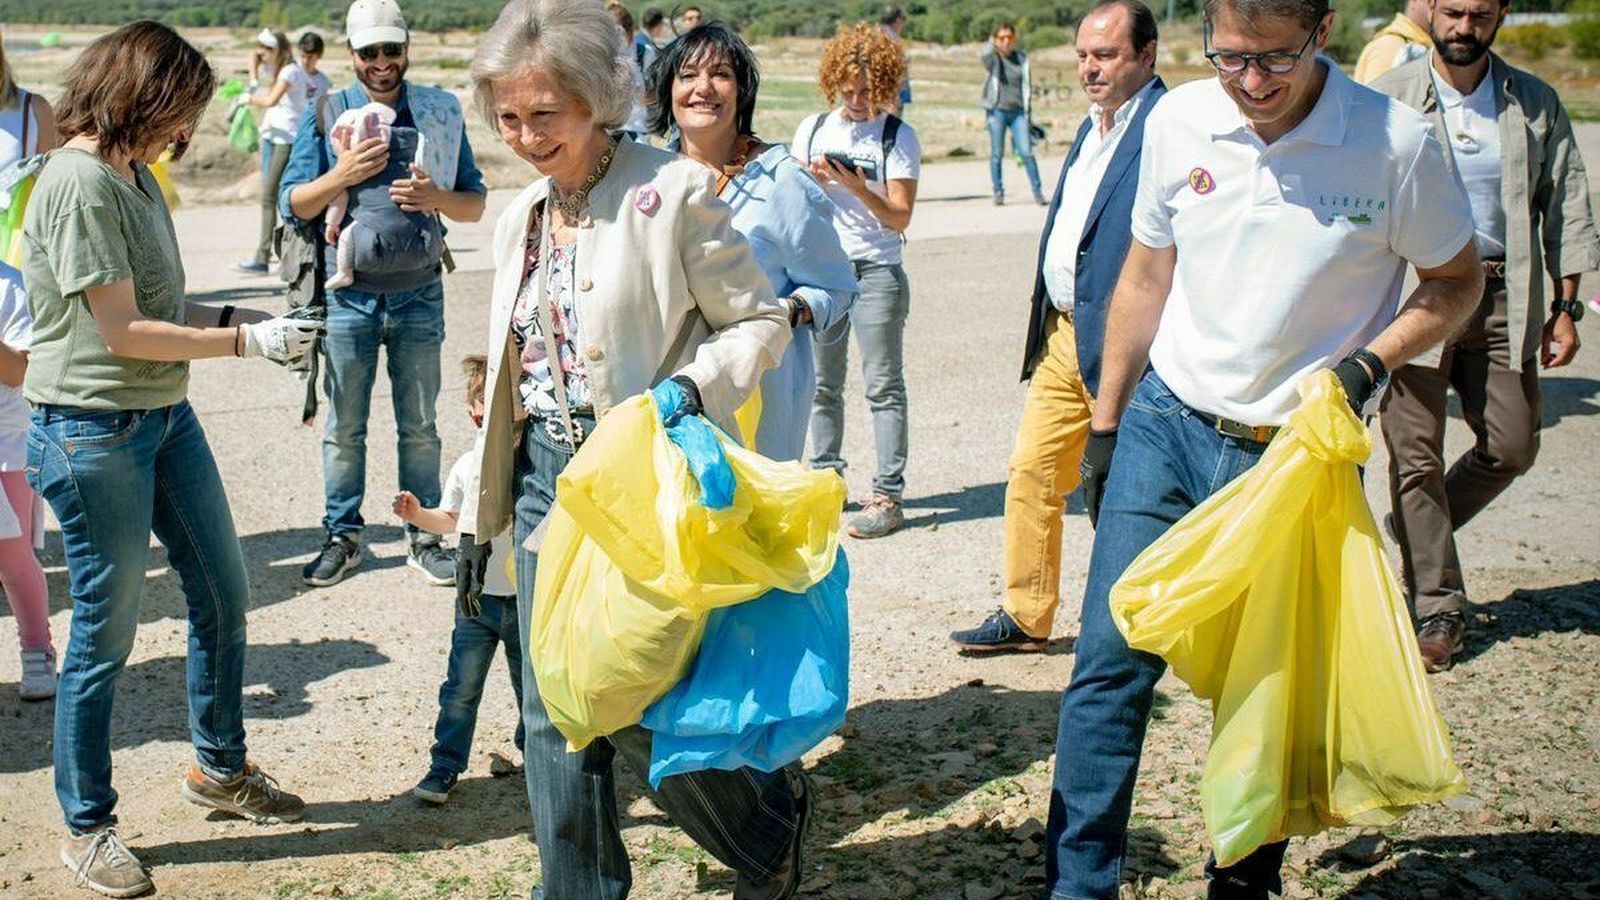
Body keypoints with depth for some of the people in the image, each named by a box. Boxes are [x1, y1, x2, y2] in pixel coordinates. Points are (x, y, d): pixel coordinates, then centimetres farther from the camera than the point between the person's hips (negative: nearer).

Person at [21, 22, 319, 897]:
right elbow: (122, 331, -21)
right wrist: (248, 342, -17)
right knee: (105, 632, 2)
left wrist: (237, 316, -1)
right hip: (94, 430, -9)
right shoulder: (79, 184, -19)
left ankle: (220, 767, 36)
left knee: (223, 594, 17)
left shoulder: (133, 175, 9)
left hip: (165, 416, 9)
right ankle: (87, 827, 20)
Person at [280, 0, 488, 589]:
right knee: (344, 428, 8)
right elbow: (292, 205, -2)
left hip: (419, 296, 1)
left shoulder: (442, 114, 4)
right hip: (347, 297, 0)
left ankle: (424, 538, 19)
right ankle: (342, 537, 20)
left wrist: (436, 197, -14)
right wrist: (343, 174, -18)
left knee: (419, 426, 9)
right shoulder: (326, 116, 1)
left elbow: (476, 203, 7)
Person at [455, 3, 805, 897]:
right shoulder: (523, 215, 11)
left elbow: (763, 321, -6)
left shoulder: (674, 190, -10)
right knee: (555, 713, 8)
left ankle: (774, 817, 27)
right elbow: (511, 377, 16)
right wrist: (481, 516, 17)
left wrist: (686, 388, -24)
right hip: (545, 482, 6)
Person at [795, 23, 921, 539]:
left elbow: (900, 217, -7)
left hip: (876, 271, -4)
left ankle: (887, 497, -3)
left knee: (883, 386, -4)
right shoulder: (812, 129, 10)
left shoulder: (899, 137, -1)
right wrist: (815, 181, -8)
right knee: (822, 383, 8)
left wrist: (859, 189, -24)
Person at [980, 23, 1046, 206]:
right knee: (997, 153, 2)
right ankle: (998, 192, 11)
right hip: (997, 110, -1)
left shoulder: (1022, 58, 8)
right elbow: (984, 56, -25)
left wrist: (1027, 113, 4)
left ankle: (1038, 192, 2)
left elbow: (1027, 85, 8)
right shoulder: (993, 58, 1)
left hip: (1018, 111, 1)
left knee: (1026, 152, -5)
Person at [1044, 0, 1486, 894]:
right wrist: (1104, 422, 13)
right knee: (1112, 661, -2)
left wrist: (1369, 363, -16)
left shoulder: (1396, 141, -13)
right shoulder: (1178, 122, -3)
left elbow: (1456, 281, 2)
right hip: (1167, 425, 2)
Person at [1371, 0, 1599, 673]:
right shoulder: (1388, 101, -2)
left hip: (1503, 297, 3)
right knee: (1416, 457, -1)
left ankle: (1417, 532, 29)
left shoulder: (1535, 104, 7)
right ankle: (1437, 608, 12)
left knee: (1512, 446, 3)